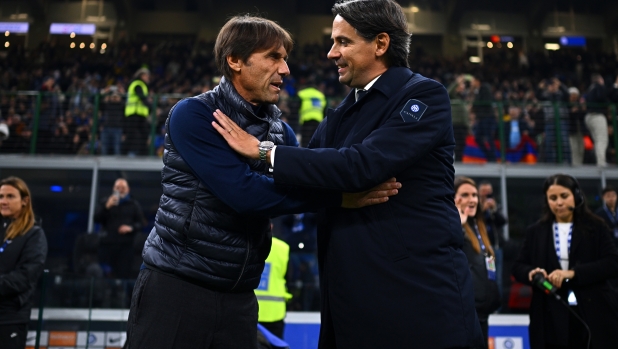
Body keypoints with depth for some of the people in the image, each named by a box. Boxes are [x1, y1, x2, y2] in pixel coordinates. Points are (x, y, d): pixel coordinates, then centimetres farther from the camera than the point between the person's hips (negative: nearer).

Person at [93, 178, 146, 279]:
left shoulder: (134, 204, 14)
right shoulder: (105, 202, 14)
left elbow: (141, 223, 9)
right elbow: (96, 219, 2)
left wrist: (131, 228, -11)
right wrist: (107, 207, -11)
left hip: (127, 244, -1)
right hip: (108, 244, 1)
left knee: (124, 273, -10)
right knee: (107, 275, -5)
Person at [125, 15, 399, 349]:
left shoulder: (281, 132, 6)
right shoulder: (193, 115, -12)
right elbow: (242, 193, -23)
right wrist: (337, 197, -22)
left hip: (239, 298, 5)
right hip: (175, 287, -5)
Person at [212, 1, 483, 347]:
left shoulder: (424, 96, -8)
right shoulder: (340, 117, 15)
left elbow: (362, 166, -21)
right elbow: (308, 187, 18)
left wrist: (264, 151, -15)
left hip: (420, 292, -6)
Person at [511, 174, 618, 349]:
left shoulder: (595, 227, 5)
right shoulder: (536, 231, 10)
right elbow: (518, 267, 11)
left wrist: (573, 273, -19)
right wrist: (531, 272, -13)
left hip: (593, 315, -1)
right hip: (552, 319, 1)